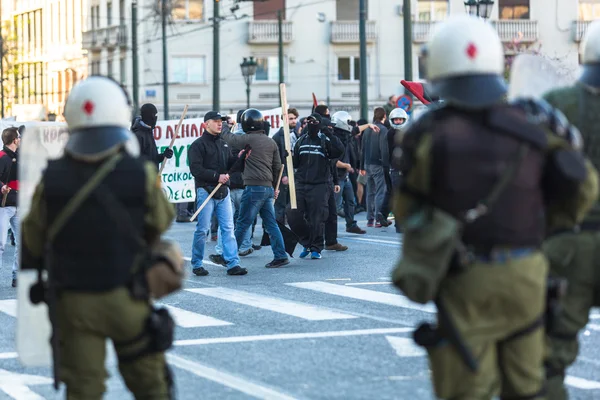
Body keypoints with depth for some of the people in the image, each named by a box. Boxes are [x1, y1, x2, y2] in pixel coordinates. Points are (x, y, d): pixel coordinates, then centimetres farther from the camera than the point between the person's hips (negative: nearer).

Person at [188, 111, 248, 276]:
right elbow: (196, 169, -11)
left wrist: (239, 158, -5)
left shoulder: (224, 144, 18)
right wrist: (216, 176, -17)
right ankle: (197, 264, 9)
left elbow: (230, 166, 15)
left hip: (223, 191, 6)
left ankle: (233, 264, -2)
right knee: (203, 229, -2)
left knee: (228, 228, 0)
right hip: (205, 190, -6)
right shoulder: (198, 145, -3)